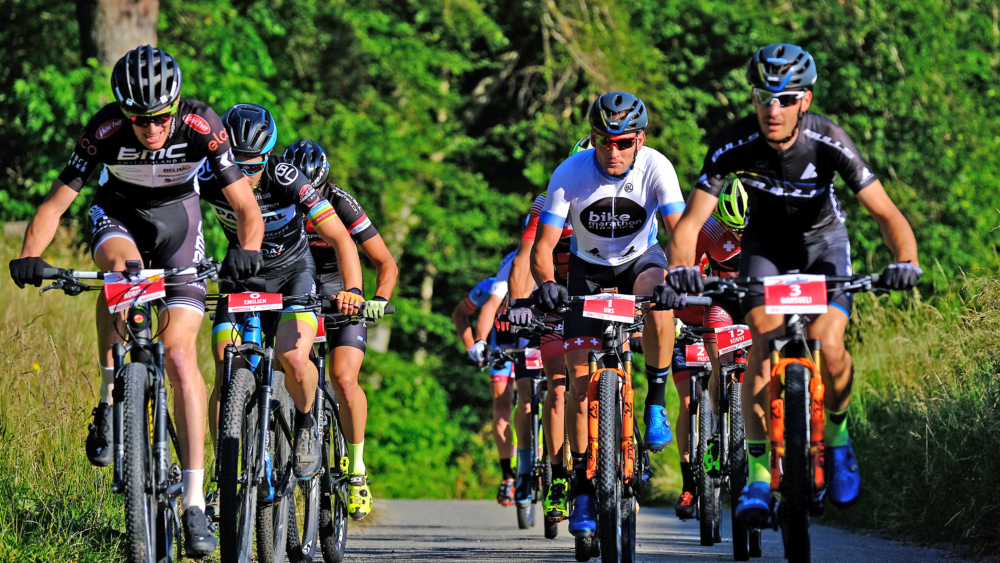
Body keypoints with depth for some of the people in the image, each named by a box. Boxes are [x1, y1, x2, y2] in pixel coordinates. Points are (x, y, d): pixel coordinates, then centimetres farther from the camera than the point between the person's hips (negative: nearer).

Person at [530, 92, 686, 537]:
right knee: (581, 379, -9)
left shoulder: (655, 167, -23)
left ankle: (656, 401, -19)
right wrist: (546, 284, -44)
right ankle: (584, 488, 2)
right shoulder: (570, 174, -23)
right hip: (589, 269, 1)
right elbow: (543, 245, -23)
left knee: (656, 293, -38)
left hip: (640, 257, 0)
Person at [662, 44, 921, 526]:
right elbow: (691, 220, -26)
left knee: (827, 346, -23)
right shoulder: (735, 145, -27)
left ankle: (835, 432, 7)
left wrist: (905, 262, -47)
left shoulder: (828, 141, -29)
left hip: (823, 241, -1)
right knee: (765, 339, -24)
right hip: (766, 245, 1)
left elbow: (886, 214, -27)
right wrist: (679, 269, -47)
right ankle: (758, 471, -19)